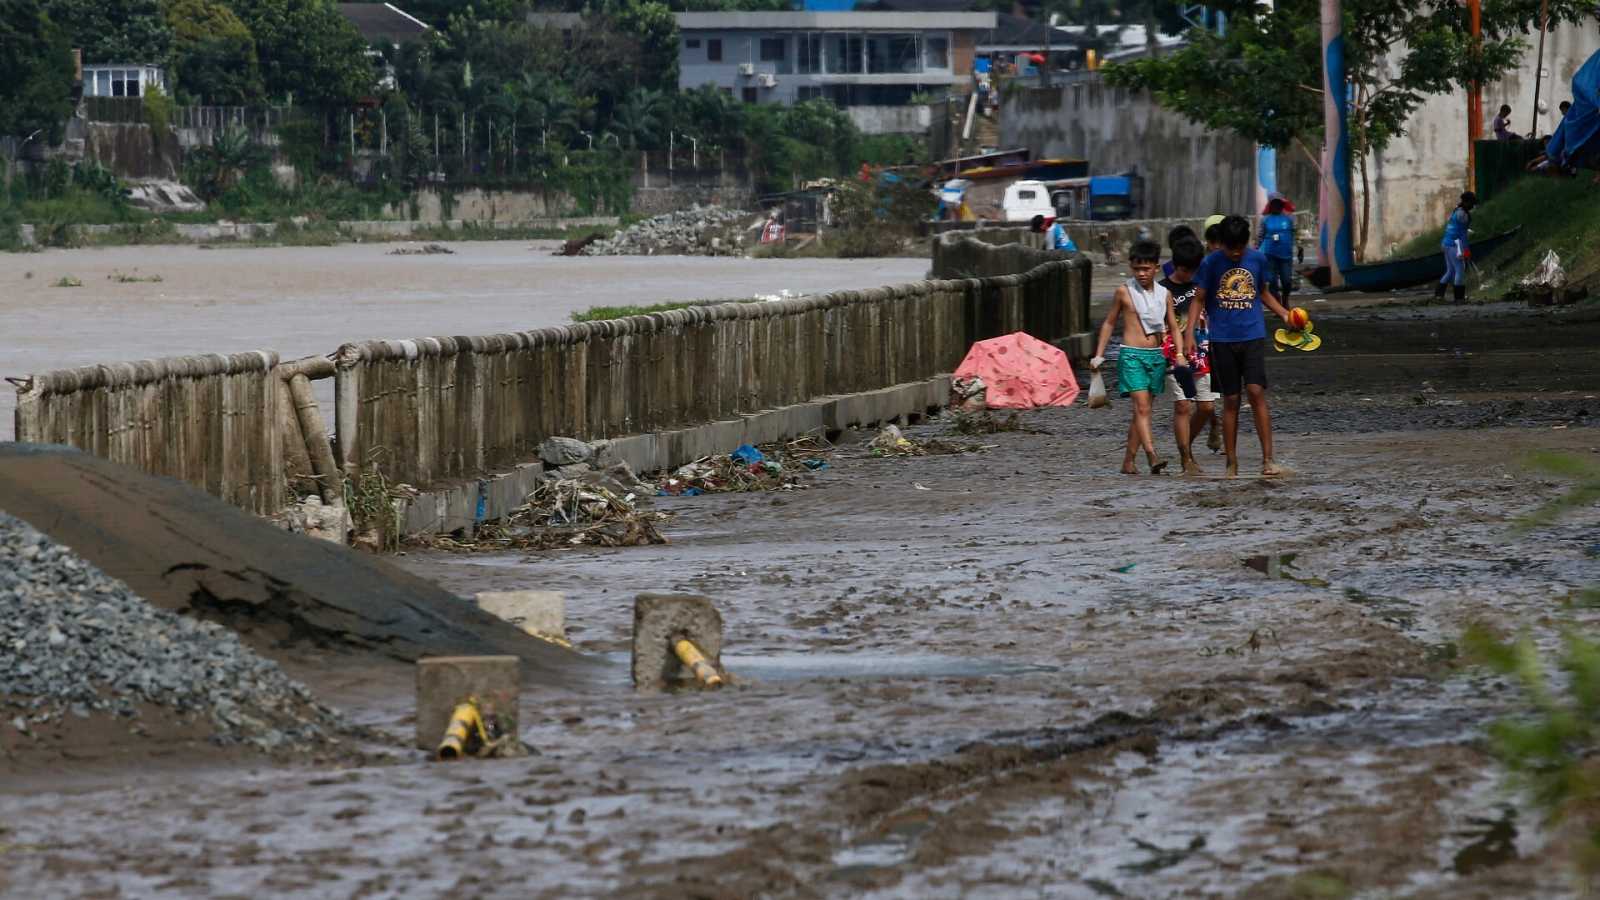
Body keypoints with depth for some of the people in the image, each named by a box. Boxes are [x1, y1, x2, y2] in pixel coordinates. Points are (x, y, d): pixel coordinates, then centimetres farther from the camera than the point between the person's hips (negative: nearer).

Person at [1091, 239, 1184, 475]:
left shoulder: (1163, 294, 8)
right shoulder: (1124, 292, 0)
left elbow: (1173, 327, 13)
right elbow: (1109, 323, 9)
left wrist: (1179, 354, -1)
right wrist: (1099, 355, 7)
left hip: (1156, 356, 4)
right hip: (1132, 355, -4)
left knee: (1141, 410, 7)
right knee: (1141, 407, -16)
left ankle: (1128, 462, 14)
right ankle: (1152, 456, -27)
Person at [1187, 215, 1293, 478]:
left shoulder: (1257, 259, 4)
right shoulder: (1211, 263, -1)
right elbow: (1199, 299, 3)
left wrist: (1285, 314, 6)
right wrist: (1190, 333, -7)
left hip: (1253, 337, 0)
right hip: (1222, 340, 0)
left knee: (1256, 392, -13)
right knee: (1230, 400, 3)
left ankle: (1267, 459, -12)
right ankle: (1232, 463, 12)